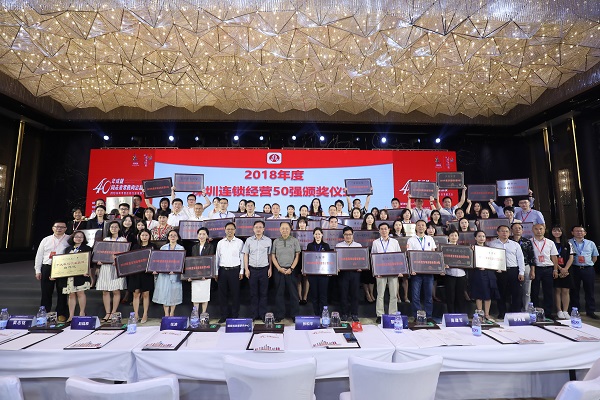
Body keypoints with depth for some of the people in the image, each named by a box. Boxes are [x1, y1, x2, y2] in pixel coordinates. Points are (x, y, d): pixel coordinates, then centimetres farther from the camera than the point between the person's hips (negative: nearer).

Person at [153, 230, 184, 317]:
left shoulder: (181, 248, 4)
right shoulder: (163, 248, 11)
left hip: (175, 274, -2)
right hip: (163, 274, 2)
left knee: (173, 294, 2)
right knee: (164, 293, 2)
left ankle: (171, 314, 16)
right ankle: (166, 314, 13)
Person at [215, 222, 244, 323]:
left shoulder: (239, 242, 1)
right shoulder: (220, 243, 9)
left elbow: (242, 257, 2)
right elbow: (217, 257, 11)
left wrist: (241, 271, -2)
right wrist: (216, 272, 8)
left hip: (235, 270, -2)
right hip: (222, 270, 3)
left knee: (235, 294, 3)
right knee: (222, 293, 6)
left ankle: (235, 316, 14)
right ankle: (224, 315, 19)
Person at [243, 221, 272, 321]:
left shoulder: (268, 240, 3)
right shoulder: (249, 240, 4)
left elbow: (270, 255, 7)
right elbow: (245, 255, 6)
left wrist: (270, 268, 2)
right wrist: (246, 269, 0)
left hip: (264, 269, 0)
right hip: (252, 269, 1)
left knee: (264, 293, 5)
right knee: (253, 293, 7)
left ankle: (263, 315, 16)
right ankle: (254, 315, 18)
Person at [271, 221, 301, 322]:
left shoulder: (295, 241, 2)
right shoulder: (276, 241, 6)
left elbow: (297, 256, 1)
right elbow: (273, 256, 6)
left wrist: (291, 268, -9)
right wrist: (279, 268, -5)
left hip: (291, 269, -1)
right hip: (279, 270, 1)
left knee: (293, 293, 3)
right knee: (279, 293, 7)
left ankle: (294, 315, 15)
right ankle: (279, 315, 17)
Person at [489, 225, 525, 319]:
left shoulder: (515, 244, 13)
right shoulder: (492, 244, 6)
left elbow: (520, 258, 10)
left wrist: (521, 272, 2)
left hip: (514, 270, 2)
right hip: (499, 271, -2)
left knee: (517, 293, 0)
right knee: (501, 293, 4)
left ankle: (515, 313, 11)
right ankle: (501, 314, 13)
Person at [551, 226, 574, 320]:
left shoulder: (568, 244, 11)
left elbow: (571, 258, 6)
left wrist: (565, 269, -7)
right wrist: (560, 268, -10)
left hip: (566, 270, 3)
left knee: (566, 291, 3)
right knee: (557, 290, 0)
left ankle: (565, 311, 7)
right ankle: (559, 311, 4)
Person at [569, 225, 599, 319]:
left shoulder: (591, 243, 9)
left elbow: (595, 257, 16)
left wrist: (589, 264, 5)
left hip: (588, 269, 3)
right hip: (574, 269, -2)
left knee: (589, 291, 8)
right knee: (574, 291, 5)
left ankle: (590, 311, 18)